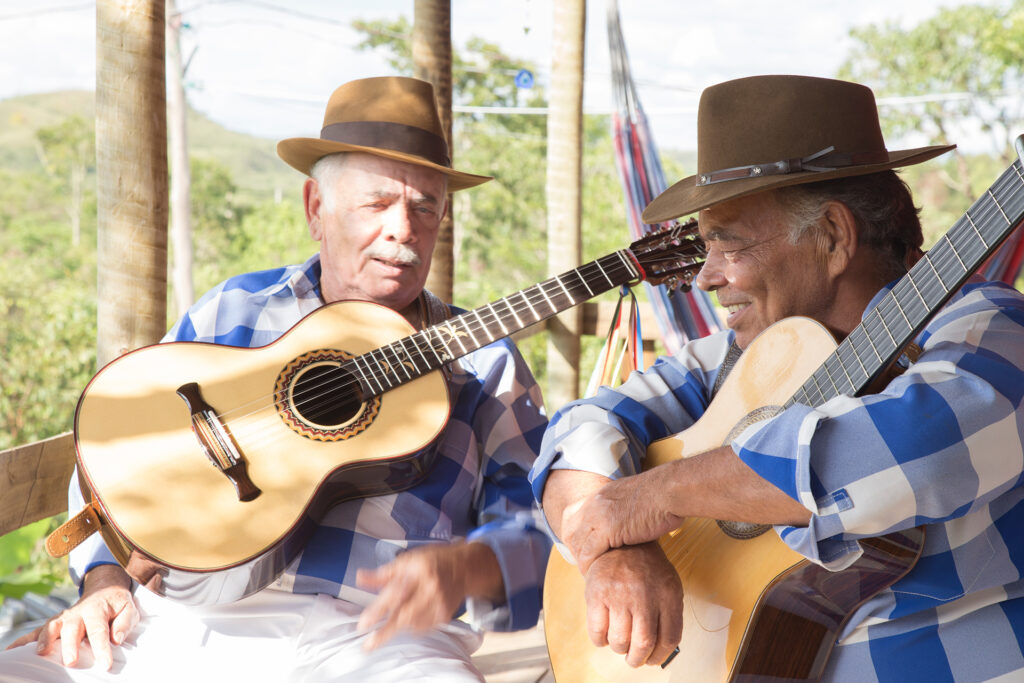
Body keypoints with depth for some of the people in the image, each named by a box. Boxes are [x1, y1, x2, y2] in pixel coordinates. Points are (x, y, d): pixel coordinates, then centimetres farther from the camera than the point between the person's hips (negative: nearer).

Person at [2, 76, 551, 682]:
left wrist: (462, 569, -18)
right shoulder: (233, 311, 19)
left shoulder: (481, 362, 14)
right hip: (188, 618, 2)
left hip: (371, 634, -1)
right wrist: (105, 580, 2)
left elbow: (533, 524, 4)